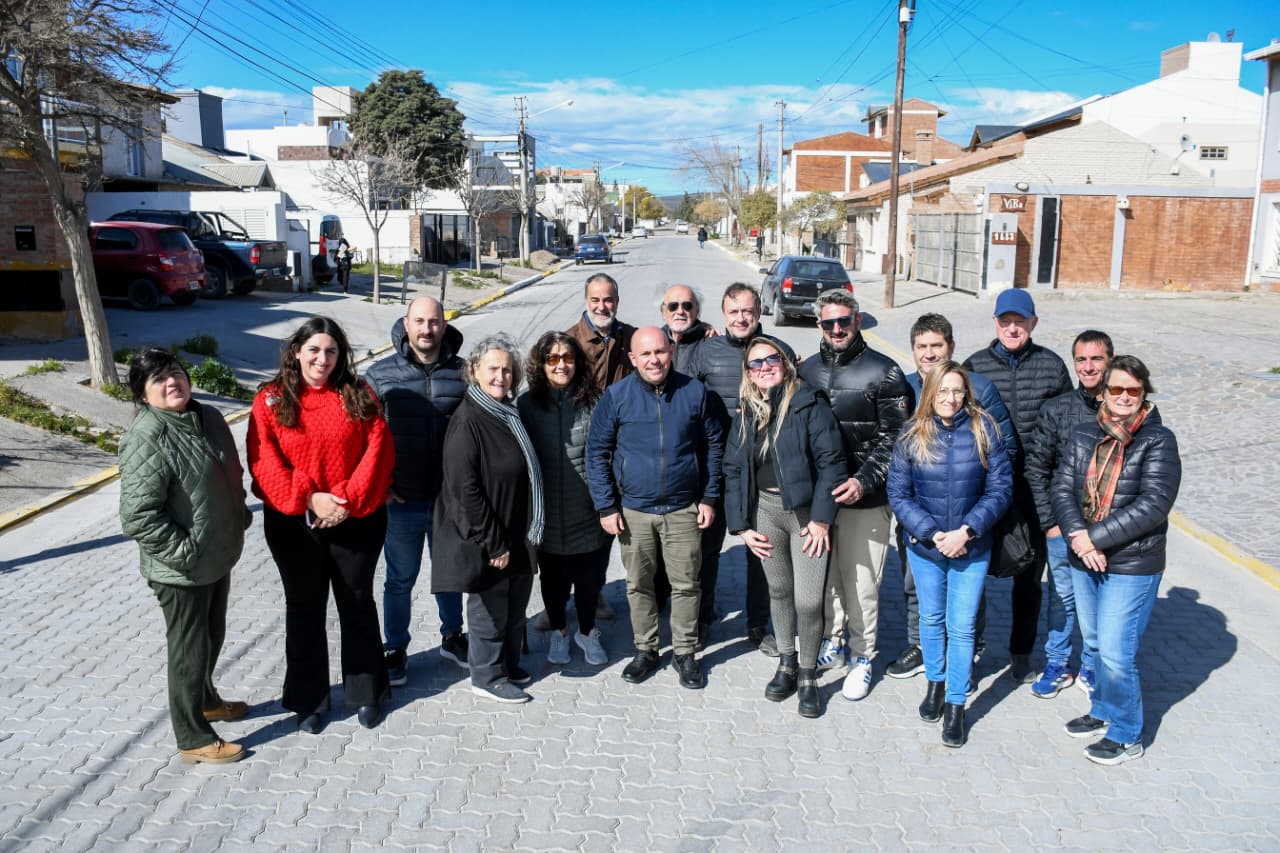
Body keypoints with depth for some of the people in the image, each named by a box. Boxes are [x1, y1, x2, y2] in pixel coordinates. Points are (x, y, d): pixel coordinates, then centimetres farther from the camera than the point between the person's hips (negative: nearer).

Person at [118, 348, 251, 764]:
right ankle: (194, 739, 26)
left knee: (212, 637, 26)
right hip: (181, 570, -8)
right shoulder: (146, 439, -23)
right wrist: (185, 553, -22)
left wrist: (241, 516, 10)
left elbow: (231, 476, 18)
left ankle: (206, 700, 50)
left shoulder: (208, 417, 2)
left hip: (219, 558, 8)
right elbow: (137, 516, -26)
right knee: (190, 649, 8)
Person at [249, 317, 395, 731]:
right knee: (304, 610, 13)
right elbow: (264, 462, -11)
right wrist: (308, 499, -20)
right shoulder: (271, 400, -3)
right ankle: (308, 699, 29)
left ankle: (366, 693, 30)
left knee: (358, 604, 13)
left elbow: (379, 452, -8)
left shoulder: (359, 395, -2)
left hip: (357, 522, 0)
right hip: (294, 525, 0)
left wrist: (349, 500, -17)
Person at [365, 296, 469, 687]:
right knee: (400, 579, 13)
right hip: (401, 501, -1)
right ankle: (395, 650, 31)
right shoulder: (381, 375, -5)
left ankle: (452, 636, 41)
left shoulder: (462, 373, -4)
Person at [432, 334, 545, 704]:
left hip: (517, 538, 8)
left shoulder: (508, 413, 8)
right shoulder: (468, 420, -19)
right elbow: (464, 489, -22)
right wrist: (493, 543, -19)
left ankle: (508, 664, 38)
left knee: (515, 607, 19)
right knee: (490, 611, 7)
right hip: (486, 543, -8)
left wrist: (527, 535, 13)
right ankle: (488, 676, 25)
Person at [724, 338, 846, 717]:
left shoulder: (809, 403, -8)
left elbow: (830, 461, -12)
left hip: (805, 510, -4)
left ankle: (808, 676, 17)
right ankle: (786, 664, 35)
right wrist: (741, 525, 2)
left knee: (808, 601, -5)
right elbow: (733, 469, 8)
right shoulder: (746, 413, 7)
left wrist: (821, 518, -15)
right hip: (764, 509, 5)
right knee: (778, 591, 16)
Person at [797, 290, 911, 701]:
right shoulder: (808, 370, 9)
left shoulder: (883, 372, -4)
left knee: (860, 582, 2)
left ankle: (861, 658, 21)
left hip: (865, 498, -4)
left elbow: (893, 439, -7)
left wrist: (864, 481, -18)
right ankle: (833, 643, 34)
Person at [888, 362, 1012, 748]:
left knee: (961, 626, 4)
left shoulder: (984, 429, -10)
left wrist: (966, 531, -17)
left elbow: (1000, 487, -8)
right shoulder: (912, 435, -7)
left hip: (972, 547, -1)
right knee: (931, 619, 17)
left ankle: (956, 704, 18)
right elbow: (898, 494, -6)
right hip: (924, 546, 1)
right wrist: (932, 534, -15)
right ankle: (934, 682, 40)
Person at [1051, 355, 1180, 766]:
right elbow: (1062, 487, -1)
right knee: (1095, 644, 19)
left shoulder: (1159, 441, -10)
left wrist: (1095, 537, -19)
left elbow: (1153, 506, -17)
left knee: (1115, 652, -2)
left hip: (1133, 566, -5)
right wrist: (1077, 536, -17)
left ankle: (1126, 735, 18)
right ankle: (1103, 711, 40)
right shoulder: (1083, 433, 3)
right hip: (1084, 561, 5)